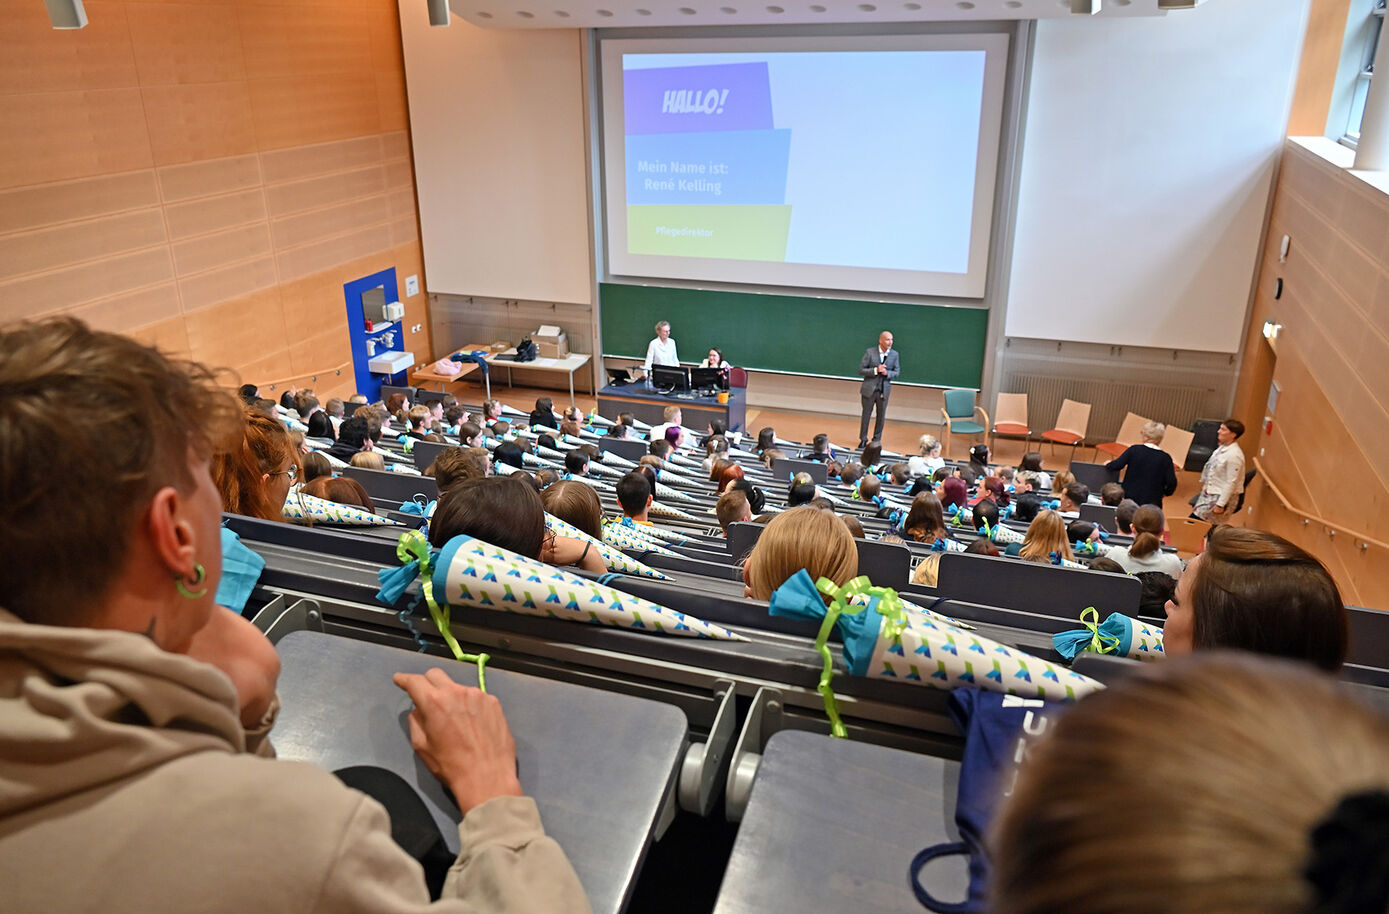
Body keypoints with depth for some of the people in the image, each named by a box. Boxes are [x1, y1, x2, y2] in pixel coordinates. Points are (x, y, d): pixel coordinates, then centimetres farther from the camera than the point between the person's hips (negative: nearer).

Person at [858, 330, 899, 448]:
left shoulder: (894, 354, -2)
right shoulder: (870, 352, -9)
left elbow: (897, 371, 4)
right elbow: (861, 370, -9)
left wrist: (887, 373, -18)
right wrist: (876, 370, -24)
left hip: (884, 390, 2)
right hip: (869, 389, -2)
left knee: (881, 416, 10)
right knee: (866, 415, 9)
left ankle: (877, 440, 26)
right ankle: (863, 439, 22)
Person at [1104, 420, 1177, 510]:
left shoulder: (1134, 450, -5)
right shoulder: (1165, 458, -3)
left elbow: (1116, 466, -8)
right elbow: (1172, 483, -6)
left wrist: (1108, 464, 14)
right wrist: (1165, 492, 14)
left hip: (1130, 499, 0)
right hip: (1152, 502, 0)